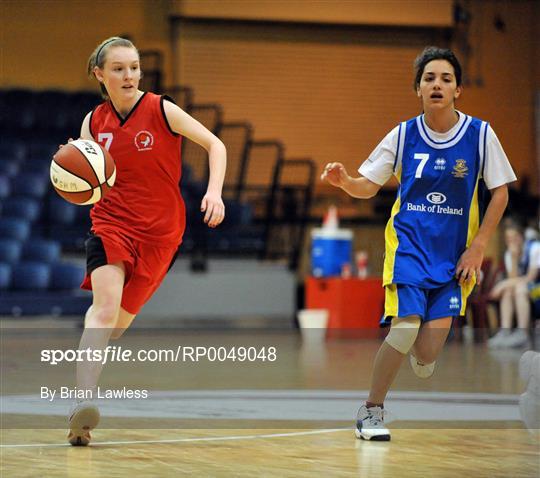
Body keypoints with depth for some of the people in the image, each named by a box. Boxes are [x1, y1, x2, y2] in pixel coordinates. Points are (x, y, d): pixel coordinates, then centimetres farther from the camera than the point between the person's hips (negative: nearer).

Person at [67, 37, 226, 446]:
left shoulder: (160, 110, -6)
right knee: (105, 308, -23)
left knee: (119, 320, 4)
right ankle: (85, 402, -35)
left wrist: (214, 192, -17)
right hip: (111, 223, 0)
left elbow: (214, 144, -3)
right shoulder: (93, 123, 3)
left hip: (160, 231, 0)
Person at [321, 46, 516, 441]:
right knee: (406, 326, -22)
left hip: (454, 253, 1)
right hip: (408, 242, 0)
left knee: (427, 354, -6)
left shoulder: (479, 134, -5)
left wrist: (477, 247, -4)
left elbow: (500, 192, 3)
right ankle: (372, 410, -1)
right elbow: (368, 187, 3)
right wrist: (344, 181, -20)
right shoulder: (404, 135, -3)